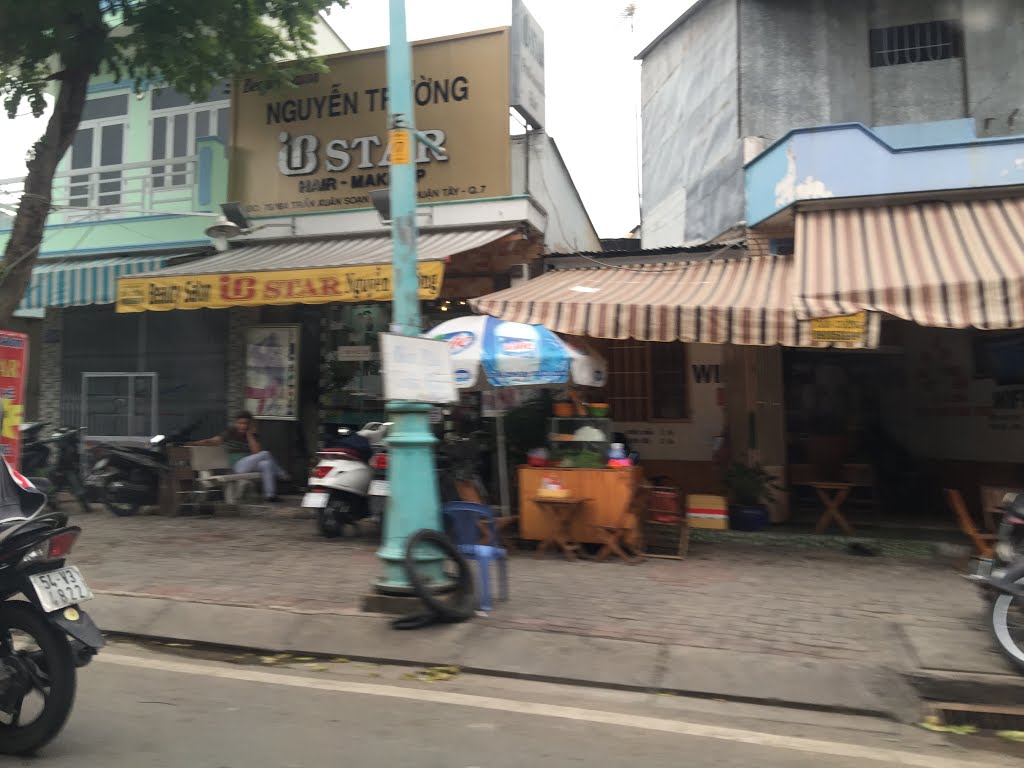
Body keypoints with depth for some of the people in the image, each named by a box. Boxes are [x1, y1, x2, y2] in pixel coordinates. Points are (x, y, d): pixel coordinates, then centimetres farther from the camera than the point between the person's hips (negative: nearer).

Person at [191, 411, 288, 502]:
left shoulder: (252, 435, 8)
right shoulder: (231, 432, 1)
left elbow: (257, 452, -7)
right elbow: (213, 440, -9)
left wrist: (249, 435, -8)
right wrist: (196, 443, -24)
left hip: (251, 465, 4)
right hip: (238, 466, -4)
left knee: (266, 464, -31)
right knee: (265, 454, -24)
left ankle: (270, 494, -31)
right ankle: (280, 474, -5)